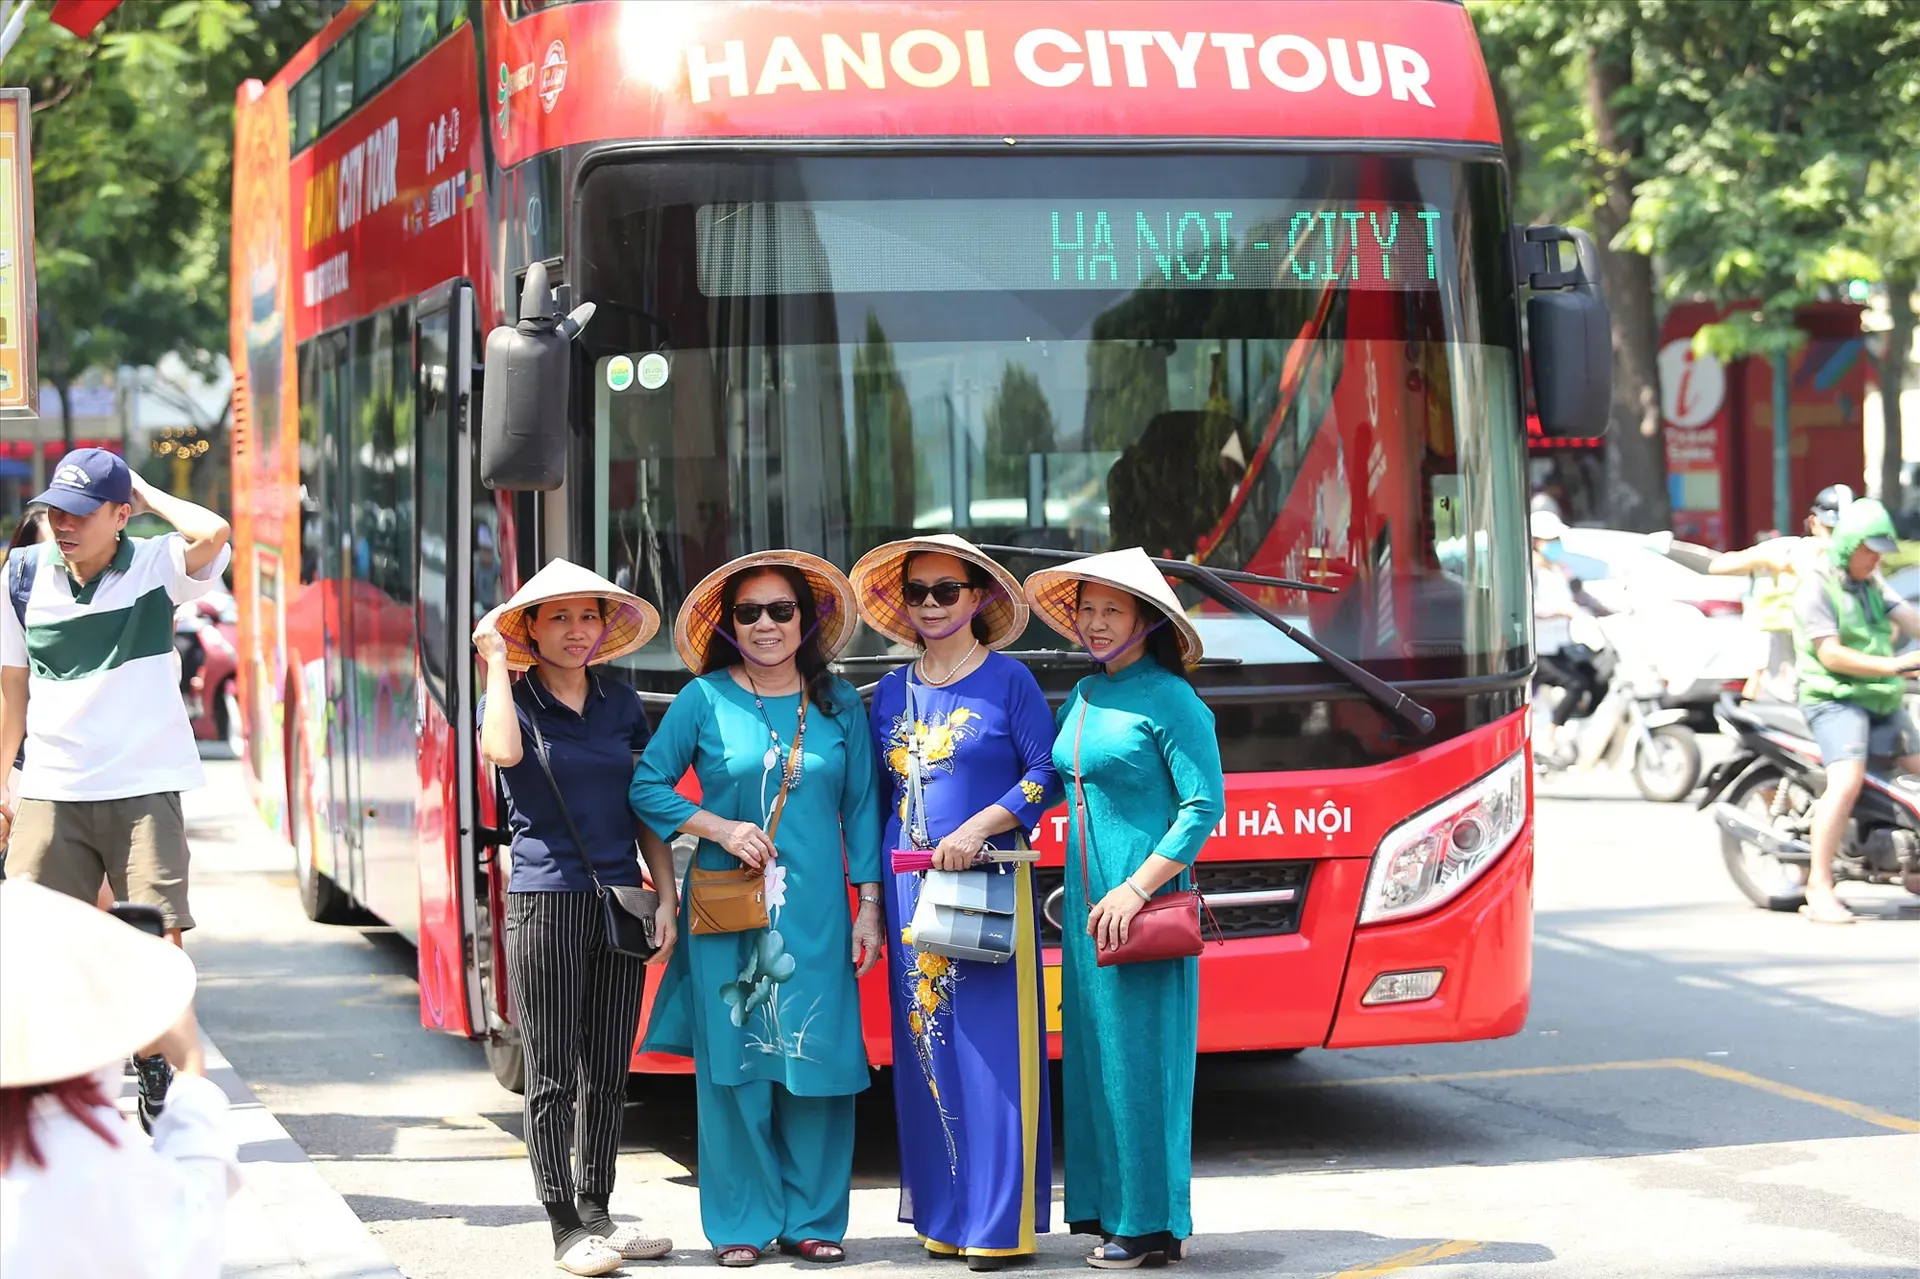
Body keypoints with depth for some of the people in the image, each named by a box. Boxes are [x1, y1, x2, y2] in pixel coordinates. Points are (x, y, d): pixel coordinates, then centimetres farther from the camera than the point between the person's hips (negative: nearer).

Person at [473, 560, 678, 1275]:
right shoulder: (515, 701, 0)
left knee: (608, 1070, 9)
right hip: (545, 899, -4)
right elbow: (502, 752, -25)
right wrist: (498, 665, -14)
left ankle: (597, 1211, 18)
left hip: (620, 897, 5)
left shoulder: (622, 706, 12)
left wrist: (666, 898, 5)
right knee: (552, 1074, -2)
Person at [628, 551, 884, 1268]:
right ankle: (740, 1225, 8)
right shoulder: (705, 699, 2)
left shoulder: (839, 704, 8)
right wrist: (719, 829, -9)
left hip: (815, 913, 1)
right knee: (733, 1065, -1)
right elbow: (647, 787, 4)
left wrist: (868, 909, 5)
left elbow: (862, 809, 9)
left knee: (819, 1063, -1)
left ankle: (811, 1221, 9)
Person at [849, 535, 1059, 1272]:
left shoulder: (1008, 681, 0)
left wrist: (980, 827, -15)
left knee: (991, 1049, -7)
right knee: (924, 1050, 4)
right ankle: (944, 1216, 10)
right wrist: (872, 896, 11)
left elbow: (1046, 776, -4)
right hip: (910, 888, 5)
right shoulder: (891, 695, 14)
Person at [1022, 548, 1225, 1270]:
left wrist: (1136, 889, -19)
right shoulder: (1084, 697, 13)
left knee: (1139, 1057, -4)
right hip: (1088, 902, 8)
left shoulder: (1168, 701, -10)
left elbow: (1205, 806, -14)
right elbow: (1050, 784, 22)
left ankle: (1152, 1226, 2)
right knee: (1094, 1055, 9)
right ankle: (1108, 1211, 17)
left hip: (1146, 907, -8)